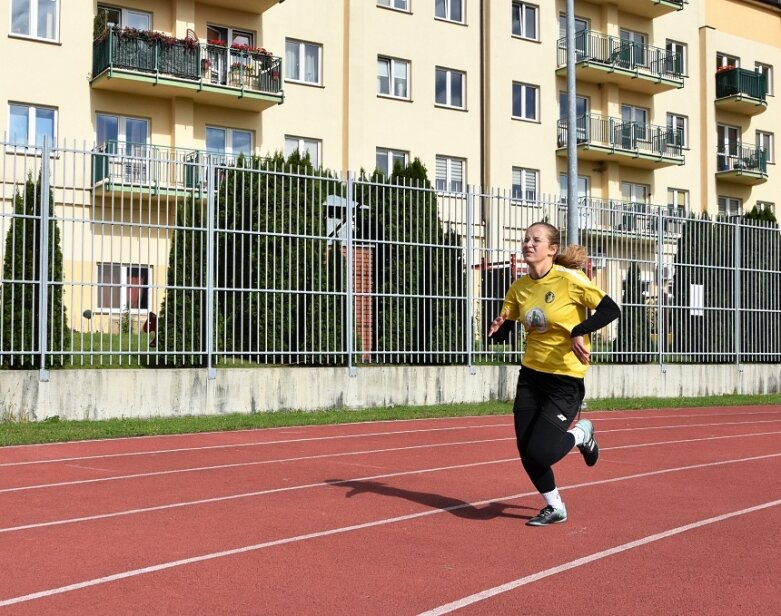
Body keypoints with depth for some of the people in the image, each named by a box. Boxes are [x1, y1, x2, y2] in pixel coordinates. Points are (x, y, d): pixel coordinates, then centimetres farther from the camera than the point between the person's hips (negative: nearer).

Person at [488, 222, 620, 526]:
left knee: (539, 453, -13)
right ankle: (555, 508, 29)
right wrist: (497, 329, -16)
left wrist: (579, 332, -30)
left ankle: (580, 433, 19)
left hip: (566, 380, -6)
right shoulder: (519, 287, 2)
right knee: (526, 452, 5)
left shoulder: (570, 279, -15)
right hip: (530, 375, 6)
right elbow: (501, 331, 8)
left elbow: (611, 309, -16)